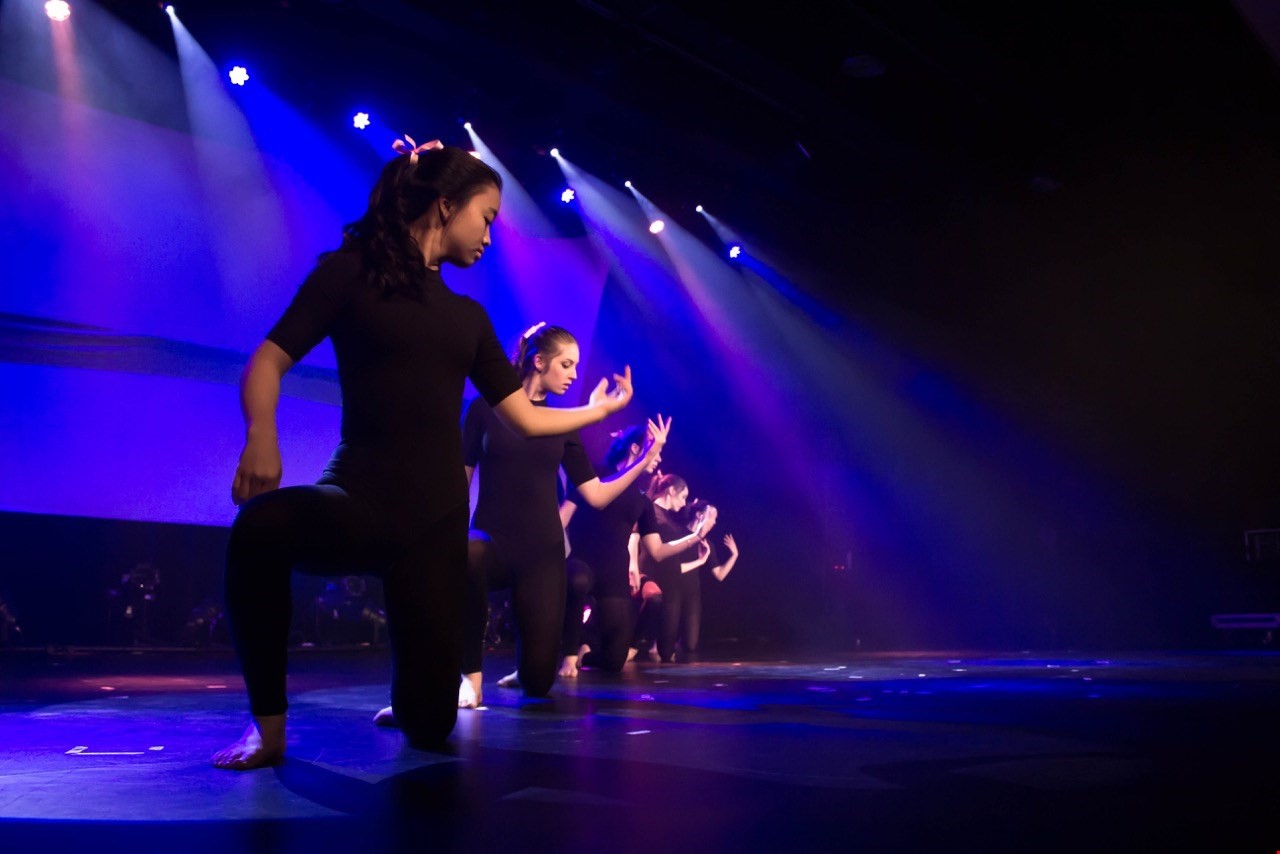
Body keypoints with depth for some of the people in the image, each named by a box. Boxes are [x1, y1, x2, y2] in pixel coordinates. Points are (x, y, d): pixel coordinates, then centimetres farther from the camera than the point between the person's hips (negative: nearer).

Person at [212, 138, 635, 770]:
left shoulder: (467, 317, 18)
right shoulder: (352, 271, 4)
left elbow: (526, 418, 21)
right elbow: (267, 362, -5)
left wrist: (599, 409, 30)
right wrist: (261, 437, -24)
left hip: (436, 513, 4)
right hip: (360, 494, -4)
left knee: (431, 723, -3)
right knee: (262, 524, -40)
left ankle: (406, 698, 37)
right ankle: (268, 723, -19)